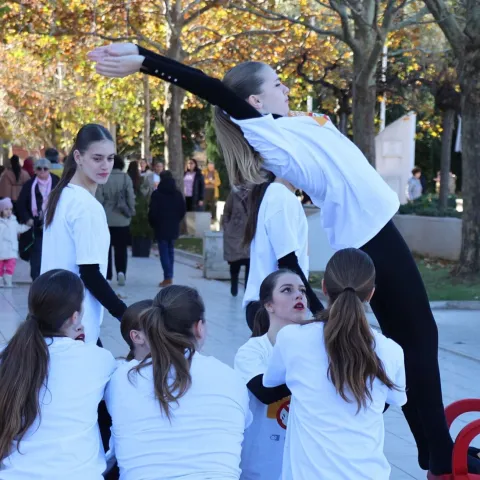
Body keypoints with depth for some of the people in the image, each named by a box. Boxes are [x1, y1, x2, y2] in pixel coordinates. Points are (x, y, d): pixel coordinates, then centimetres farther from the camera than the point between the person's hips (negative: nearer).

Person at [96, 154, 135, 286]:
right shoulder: (126, 178, -5)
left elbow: (99, 198, -7)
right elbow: (131, 197, -3)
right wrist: (131, 212, 10)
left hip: (106, 219, -1)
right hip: (122, 219, 1)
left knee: (106, 248, 10)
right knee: (121, 248, 8)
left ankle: (107, 276, 9)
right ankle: (121, 271, -12)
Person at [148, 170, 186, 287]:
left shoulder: (157, 194, -10)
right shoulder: (178, 194, 3)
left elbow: (152, 212, -10)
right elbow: (183, 210, 5)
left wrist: (153, 224, 5)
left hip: (161, 227, -5)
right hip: (174, 228, 5)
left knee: (164, 252, -4)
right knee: (170, 251, 14)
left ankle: (168, 277, -11)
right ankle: (170, 276, 15)